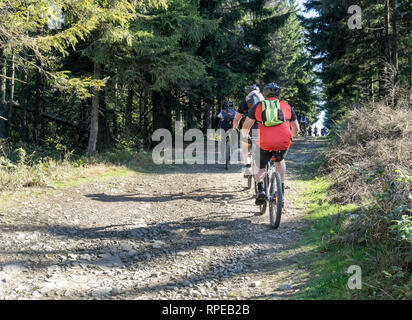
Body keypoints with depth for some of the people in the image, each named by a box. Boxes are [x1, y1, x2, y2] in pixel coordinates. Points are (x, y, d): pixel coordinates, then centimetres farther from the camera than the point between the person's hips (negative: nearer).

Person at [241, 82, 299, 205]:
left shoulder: (258, 106, 13)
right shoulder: (287, 106, 17)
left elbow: (246, 127, 11)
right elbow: (296, 129, 21)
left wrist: (244, 138, 30)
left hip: (264, 144, -1)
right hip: (284, 144, 2)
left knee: (260, 167, 22)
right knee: (280, 161, 33)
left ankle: (260, 189, -3)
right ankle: (281, 188, 24)